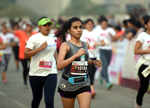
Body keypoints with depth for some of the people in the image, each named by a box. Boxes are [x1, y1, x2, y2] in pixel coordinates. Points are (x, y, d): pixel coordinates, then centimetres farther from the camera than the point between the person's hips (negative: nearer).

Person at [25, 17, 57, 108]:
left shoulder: (53, 38, 9)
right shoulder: (34, 38, -7)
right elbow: (26, 54, -14)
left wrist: (56, 62, 20)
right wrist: (40, 48, -20)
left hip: (51, 73, 2)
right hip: (36, 73, -2)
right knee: (37, 98, 15)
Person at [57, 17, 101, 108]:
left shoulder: (85, 45, 7)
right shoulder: (65, 45, -9)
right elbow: (59, 65, -22)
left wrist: (93, 62, 7)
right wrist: (76, 55, -26)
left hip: (84, 84, 3)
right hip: (68, 84, -3)